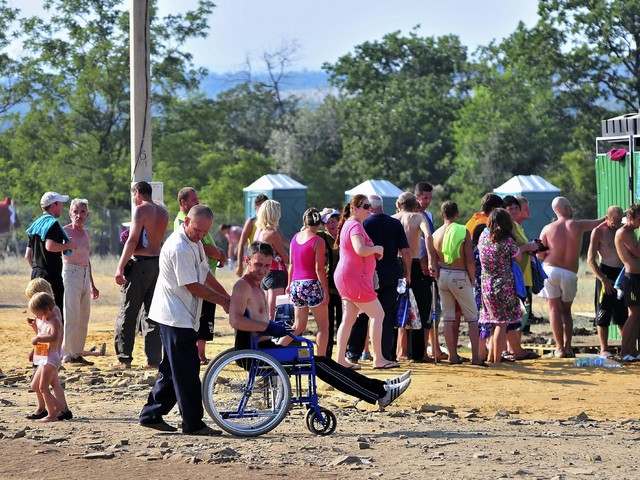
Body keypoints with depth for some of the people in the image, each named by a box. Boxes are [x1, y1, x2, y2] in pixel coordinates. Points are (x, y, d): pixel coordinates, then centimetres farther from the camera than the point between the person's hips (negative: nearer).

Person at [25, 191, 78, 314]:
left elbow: (27, 256, 20)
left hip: (36, 274, 9)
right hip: (51, 275, -9)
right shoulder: (52, 223, -9)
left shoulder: (36, 224, 18)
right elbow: (50, 246, -24)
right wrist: (68, 245, -10)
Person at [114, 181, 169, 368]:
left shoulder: (140, 210, -9)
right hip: (158, 263, 7)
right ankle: (154, 358, 7)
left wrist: (120, 267, -19)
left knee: (128, 312, 0)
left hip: (140, 263, -7)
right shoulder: (163, 212, 12)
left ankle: (124, 358, -2)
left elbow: (133, 240, -17)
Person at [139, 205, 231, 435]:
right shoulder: (179, 248, -21)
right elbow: (192, 286, -19)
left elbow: (204, 273, 20)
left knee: (172, 371, 14)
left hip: (184, 317, 10)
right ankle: (193, 423, -2)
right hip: (176, 318, -10)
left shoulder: (194, 242, 12)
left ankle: (151, 415, 19)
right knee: (187, 372, -6)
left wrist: (226, 297, 12)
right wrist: (222, 301, -11)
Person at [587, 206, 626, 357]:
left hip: (623, 273, 5)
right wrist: (603, 279, -16)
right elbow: (590, 259, -9)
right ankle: (604, 349, -1)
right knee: (604, 313, -3)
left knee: (623, 314, 8)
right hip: (607, 272, -5)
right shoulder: (599, 231, -6)